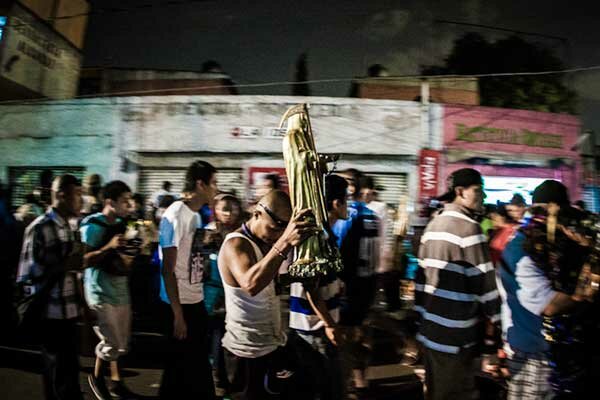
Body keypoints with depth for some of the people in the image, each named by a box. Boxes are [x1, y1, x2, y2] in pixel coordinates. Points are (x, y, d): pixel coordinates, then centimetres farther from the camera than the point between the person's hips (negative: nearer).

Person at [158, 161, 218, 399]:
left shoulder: (196, 215, 6)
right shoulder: (176, 216, -17)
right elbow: (168, 270, -17)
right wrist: (178, 315, -16)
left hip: (197, 302, 7)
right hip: (180, 305, -7)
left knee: (200, 363, 19)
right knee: (180, 366, 10)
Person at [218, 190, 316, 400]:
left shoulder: (266, 241, 5)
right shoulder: (236, 244, -22)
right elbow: (251, 284, -43)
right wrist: (284, 243, -52)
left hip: (274, 343, 8)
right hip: (248, 351, -8)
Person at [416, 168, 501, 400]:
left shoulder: (434, 224, 9)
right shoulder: (468, 226, -16)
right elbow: (483, 276, -16)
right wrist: (493, 316, -5)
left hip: (431, 323, 8)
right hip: (455, 330, -8)